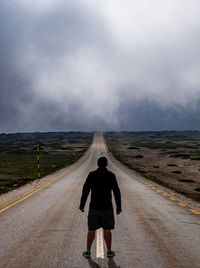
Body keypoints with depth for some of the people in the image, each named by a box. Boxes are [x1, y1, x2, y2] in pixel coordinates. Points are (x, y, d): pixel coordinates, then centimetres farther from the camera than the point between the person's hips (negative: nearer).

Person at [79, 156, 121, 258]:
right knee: (107, 229, 12)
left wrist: (82, 205, 1)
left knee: (91, 230, 10)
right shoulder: (111, 175, -4)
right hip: (107, 208, 0)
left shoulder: (91, 175, -5)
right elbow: (117, 192, -5)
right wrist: (119, 207, 3)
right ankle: (109, 251, 19)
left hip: (94, 207, 0)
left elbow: (85, 190, -6)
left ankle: (88, 251, 14)